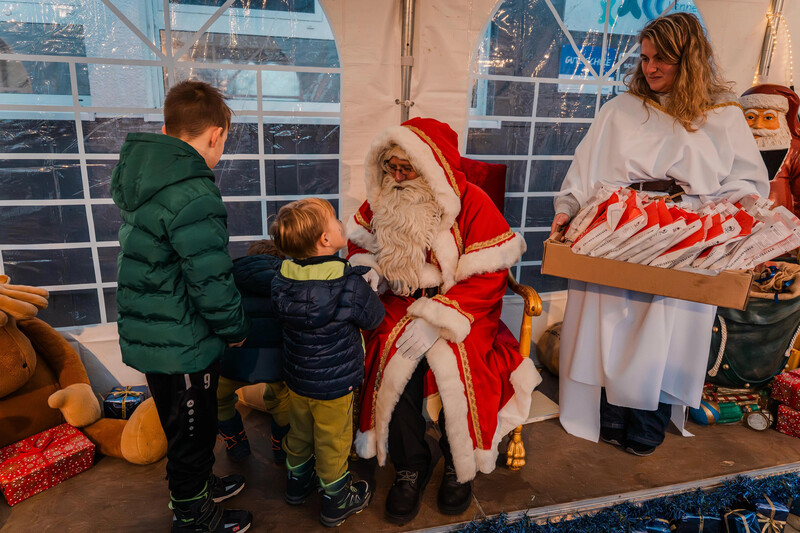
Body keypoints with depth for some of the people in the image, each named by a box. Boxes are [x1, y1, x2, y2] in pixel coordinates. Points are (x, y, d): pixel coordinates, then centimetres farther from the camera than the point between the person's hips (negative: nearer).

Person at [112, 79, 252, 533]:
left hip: (151, 336, 9)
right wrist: (236, 329, -8)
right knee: (192, 433, 13)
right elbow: (212, 283, -26)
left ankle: (199, 487, 49)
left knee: (190, 426, 27)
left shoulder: (141, 177, 5)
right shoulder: (193, 197, -26)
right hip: (182, 346, -9)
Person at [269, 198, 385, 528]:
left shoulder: (282, 277, -12)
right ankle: (336, 502, 35)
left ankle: (297, 483, 48)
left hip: (296, 377, 5)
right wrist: (366, 286, 5)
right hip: (334, 384, -5)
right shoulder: (349, 284, -28)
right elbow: (374, 317, -13)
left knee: (299, 433, 26)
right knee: (332, 443, 15)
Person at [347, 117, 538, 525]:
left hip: (461, 308, -2)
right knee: (393, 363, -25)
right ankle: (410, 466, 0)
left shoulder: (472, 204, -13)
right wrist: (367, 270, -10)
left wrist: (436, 320, -25)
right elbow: (360, 243, 15)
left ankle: (459, 465, 5)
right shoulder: (382, 200, 1)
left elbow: (488, 279, -16)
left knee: (455, 369, -27)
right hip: (401, 303, 3)